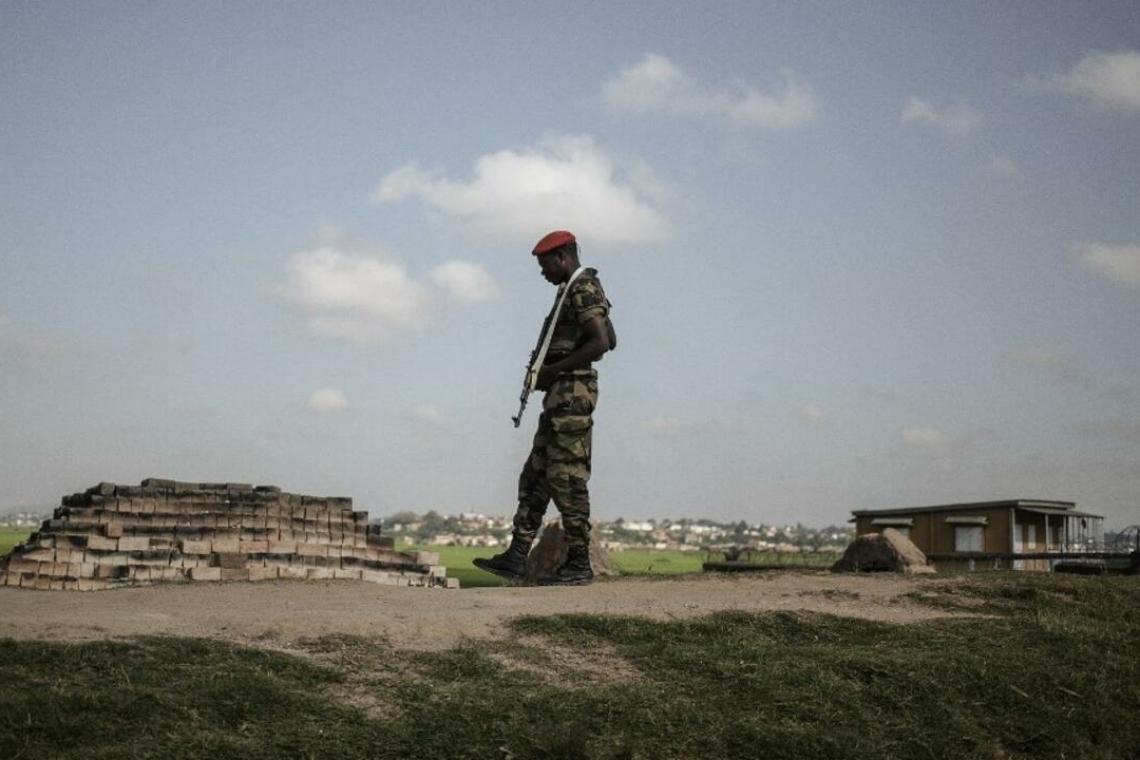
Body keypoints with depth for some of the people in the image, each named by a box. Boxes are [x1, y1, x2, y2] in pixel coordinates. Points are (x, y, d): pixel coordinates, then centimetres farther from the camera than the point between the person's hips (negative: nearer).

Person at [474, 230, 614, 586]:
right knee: (535, 476, 9)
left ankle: (578, 565, -2)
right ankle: (516, 557, 10)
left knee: (568, 479, -7)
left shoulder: (583, 290, -11)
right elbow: (609, 340, 27)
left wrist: (554, 369, -16)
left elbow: (601, 343, -23)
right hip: (560, 396, 11)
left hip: (572, 393, -11)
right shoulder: (576, 291, 19)